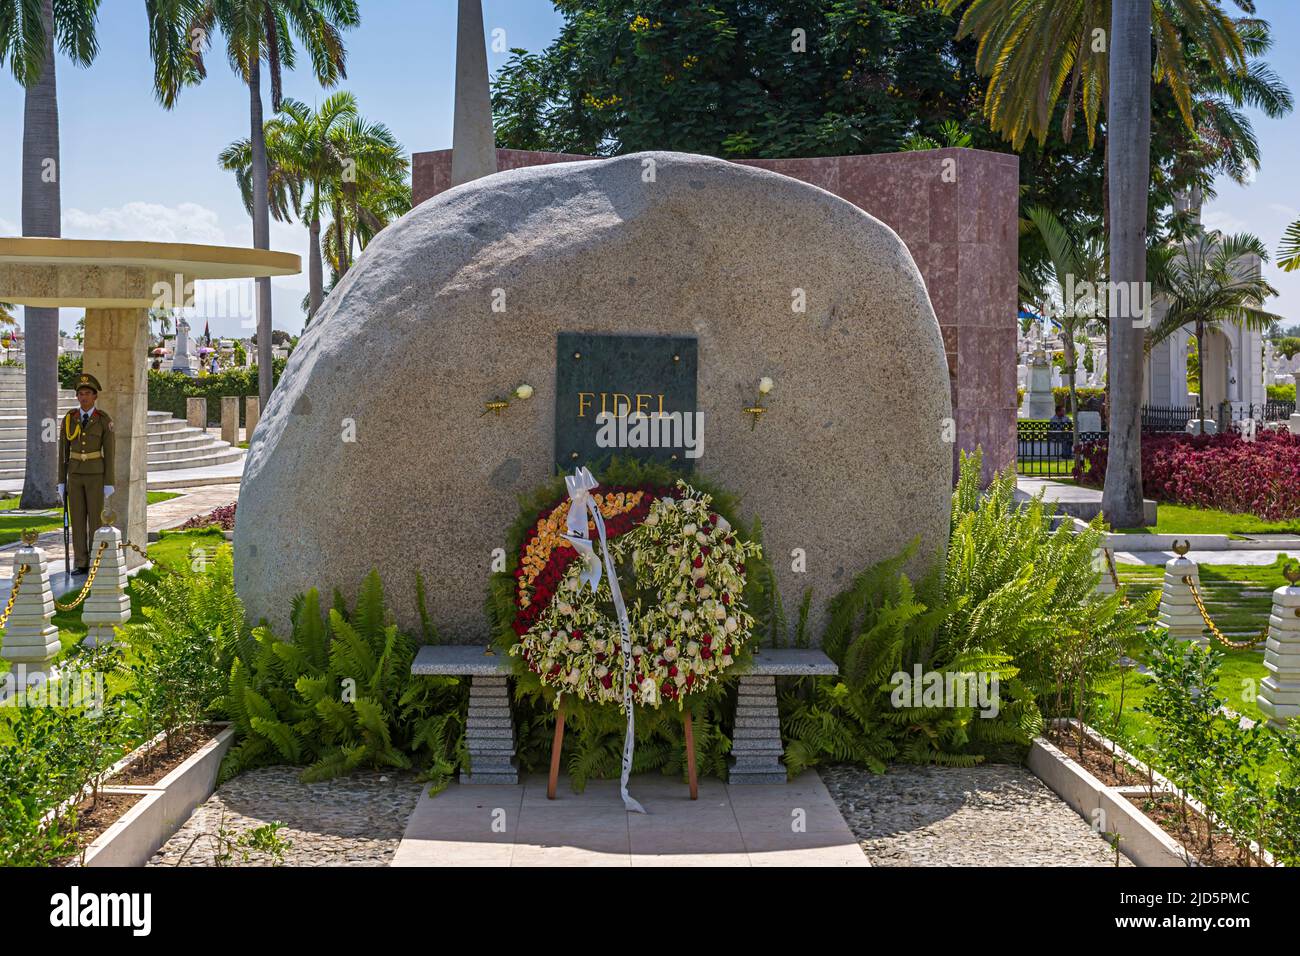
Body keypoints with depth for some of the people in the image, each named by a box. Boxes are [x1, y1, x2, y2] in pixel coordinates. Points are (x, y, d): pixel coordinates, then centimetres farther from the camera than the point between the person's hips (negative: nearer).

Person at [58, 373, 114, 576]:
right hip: (75, 475, 3)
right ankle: (81, 564, 12)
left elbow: (109, 453, -5)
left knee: (96, 518, -2)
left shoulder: (104, 420, -7)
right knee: (77, 519, 4)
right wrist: (61, 482, 2)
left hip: (96, 475, -3)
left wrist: (109, 484, -8)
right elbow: (63, 452, 5)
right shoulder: (68, 419, 1)